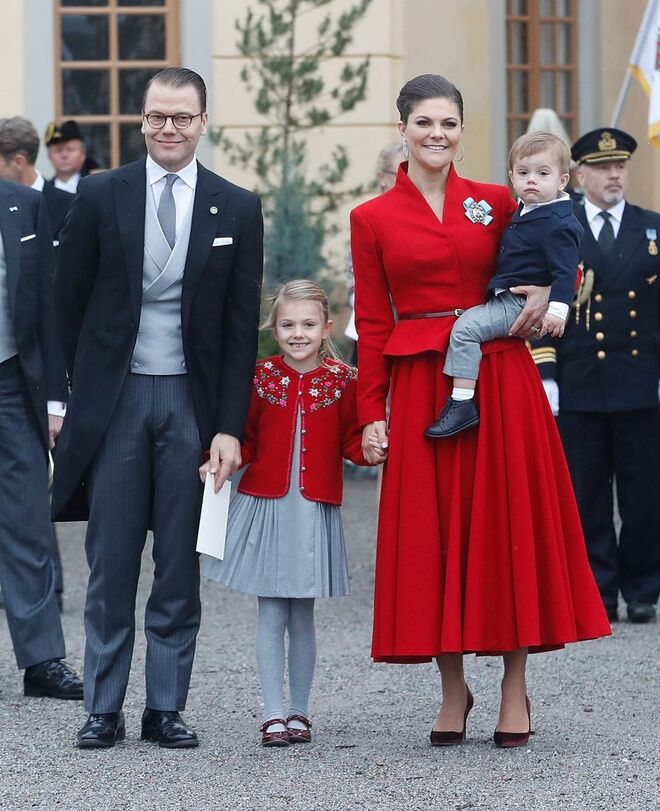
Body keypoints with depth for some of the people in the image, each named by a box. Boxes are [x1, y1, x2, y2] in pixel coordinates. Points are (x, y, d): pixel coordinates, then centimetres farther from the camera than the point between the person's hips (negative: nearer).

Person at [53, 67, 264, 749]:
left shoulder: (237, 209, 4)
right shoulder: (100, 197, 2)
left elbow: (241, 328, 2)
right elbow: (69, 303, 7)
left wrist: (230, 426, -4)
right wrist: (80, 393, 3)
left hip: (192, 400, 0)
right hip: (115, 398, 0)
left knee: (181, 566, 4)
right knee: (110, 563, 2)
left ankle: (166, 707, 11)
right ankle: (103, 709, 8)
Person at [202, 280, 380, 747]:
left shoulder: (341, 381, 1)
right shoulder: (262, 377, 2)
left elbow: (351, 440, 3)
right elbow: (247, 437, 7)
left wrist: (372, 448, -17)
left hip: (315, 511, 0)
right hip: (265, 506, 0)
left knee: (302, 617, 6)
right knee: (271, 616, 1)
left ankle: (299, 712, 15)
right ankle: (274, 713, 4)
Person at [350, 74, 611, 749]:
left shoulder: (495, 203, 6)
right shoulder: (373, 219, 4)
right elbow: (373, 323, 5)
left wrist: (545, 293, -3)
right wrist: (370, 413, -1)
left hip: (501, 380, 1)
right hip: (421, 384, 0)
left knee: (508, 523, 1)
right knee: (433, 530, 1)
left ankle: (515, 691, 9)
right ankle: (452, 689, 12)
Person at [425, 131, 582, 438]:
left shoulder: (558, 224, -17)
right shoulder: (524, 212, 14)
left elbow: (565, 269, -23)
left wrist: (557, 309, -32)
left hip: (522, 305, -11)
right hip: (507, 301, 11)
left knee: (466, 327, -21)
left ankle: (462, 404, -24)